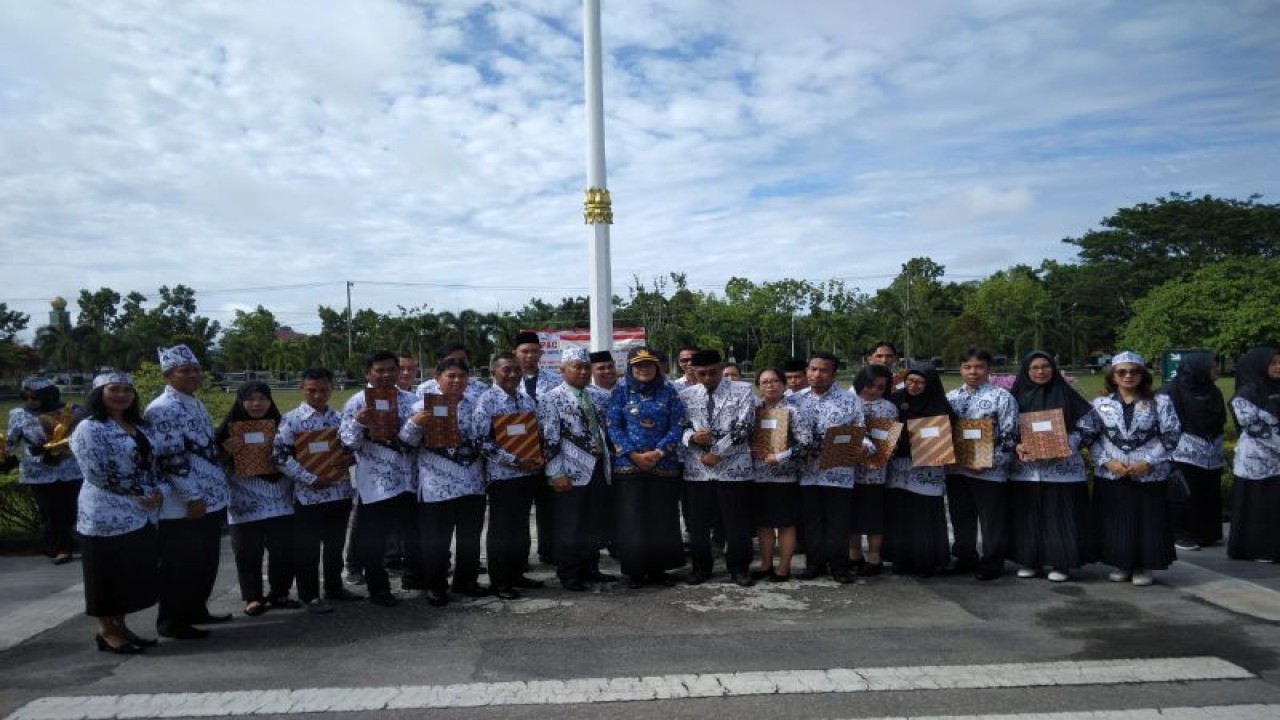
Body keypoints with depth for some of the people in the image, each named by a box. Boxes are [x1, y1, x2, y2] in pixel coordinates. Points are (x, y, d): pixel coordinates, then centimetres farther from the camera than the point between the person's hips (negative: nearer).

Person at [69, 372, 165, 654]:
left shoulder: (139, 426, 12)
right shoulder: (89, 429, -11)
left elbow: (152, 462, 15)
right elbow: (99, 474, -18)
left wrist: (156, 491, -4)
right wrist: (140, 494, -16)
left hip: (143, 514, 7)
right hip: (108, 515, -7)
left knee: (135, 574, 12)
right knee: (109, 575, 3)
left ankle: (121, 627, 25)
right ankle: (107, 632, 16)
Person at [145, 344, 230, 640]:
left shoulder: (195, 403, 14)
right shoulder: (162, 410, -16)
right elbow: (170, 458, -21)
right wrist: (193, 497, -20)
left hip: (211, 499, 9)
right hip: (184, 506, -9)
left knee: (206, 562, 18)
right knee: (181, 566, 2)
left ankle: (196, 610, 31)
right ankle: (171, 621, 15)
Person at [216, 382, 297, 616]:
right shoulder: (230, 429, -3)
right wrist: (226, 452, -23)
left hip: (281, 502, 3)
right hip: (246, 503, -3)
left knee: (285, 550, 7)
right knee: (248, 553, 4)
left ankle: (280, 593, 23)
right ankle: (253, 597, 18)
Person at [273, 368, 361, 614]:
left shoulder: (339, 418, 7)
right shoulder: (291, 419, -8)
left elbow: (351, 447, 17)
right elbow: (281, 456, -14)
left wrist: (350, 458, -7)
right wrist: (311, 479, -17)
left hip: (341, 491, 5)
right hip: (308, 494, -5)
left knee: (335, 545, 16)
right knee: (307, 548, 6)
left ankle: (335, 587, 31)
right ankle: (309, 595, 18)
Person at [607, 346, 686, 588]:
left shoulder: (668, 392, 5)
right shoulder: (621, 391, 3)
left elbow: (677, 426, 0)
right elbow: (614, 427, -1)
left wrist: (658, 453, -12)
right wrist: (634, 455, -12)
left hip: (664, 466, 1)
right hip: (628, 466, -1)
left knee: (663, 520, 4)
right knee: (631, 520, 0)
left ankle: (658, 569, 17)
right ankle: (634, 571, 11)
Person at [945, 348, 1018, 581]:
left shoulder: (1002, 397, -5)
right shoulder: (951, 397, 10)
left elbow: (1009, 436, -8)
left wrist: (990, 462, -17)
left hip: (989, 471, -5)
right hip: (956, 469, 5)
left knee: (992, 520, 4)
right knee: (961, 517, 14)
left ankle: (992, 563, 15)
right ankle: (965, 558, 28)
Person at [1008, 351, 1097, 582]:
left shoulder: (1066, 395, -1)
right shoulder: (1017, 396, 4)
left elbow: (1086, 426, 1)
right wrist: (1017, 446, -10)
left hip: (1061, 468, -2)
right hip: (1025, 468, 2)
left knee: (1059, 514, 1)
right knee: (1027, 515, 6)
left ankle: (1061, 563, 11)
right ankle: (1030, 561, 17)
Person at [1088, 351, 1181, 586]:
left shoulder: (1160, 402, 2)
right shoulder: (1100, 404, 6)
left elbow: (1171, 436, -2)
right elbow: (1091, 438, 5)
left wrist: (1148, 462, -12)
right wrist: (1108, 461, -10)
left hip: (1150, 476, -1)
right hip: (1110, 476, 1)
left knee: (1148, 523, 2)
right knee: (1114, 523, 5)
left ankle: (1143, 567, 17)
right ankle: (1121, 565, 20)